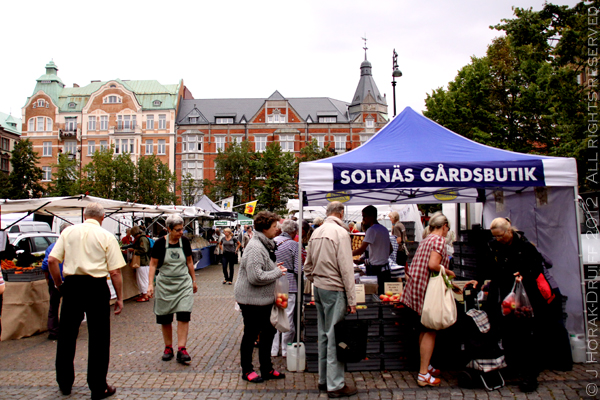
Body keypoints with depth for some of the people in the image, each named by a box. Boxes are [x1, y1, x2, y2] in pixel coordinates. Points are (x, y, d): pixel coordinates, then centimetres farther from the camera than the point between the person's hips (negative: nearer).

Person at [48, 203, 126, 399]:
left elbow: (52, 260, 0)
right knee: (98, 338, 6)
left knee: (67, 336, 17)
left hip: (71, 285, 3)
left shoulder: (68, 231, 6)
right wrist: (119, 298, 2)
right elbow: (115, 272, -6)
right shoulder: (107, 237, -2)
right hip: (96, 286, -3)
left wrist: (59, 284, 15)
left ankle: (64, 383, 31)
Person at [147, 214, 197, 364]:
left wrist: (194, 281, 16)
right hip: (164, 284, -1)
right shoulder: (160, 243, -7)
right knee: (165, 318, 7)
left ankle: (181, 349, -3)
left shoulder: (185, 241, -1)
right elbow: (153, 264, -1)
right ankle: (168, 348, 23)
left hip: (184, 283, 1)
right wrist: (150, 284, -10)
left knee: (184, 316, -8)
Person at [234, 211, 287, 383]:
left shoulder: (264, 244, 12)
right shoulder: (255, 248, -23)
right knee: (251, 334, 6)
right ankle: (247, 370, 23)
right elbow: (256, 277, -29)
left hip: (263, 299, 10)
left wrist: (274, 266, 6)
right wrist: (277, 272, -18)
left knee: (268, 332, 15)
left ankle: (266, 369, 29)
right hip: (252, 300, -10)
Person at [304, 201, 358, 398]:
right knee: (335, 336, 0)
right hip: (334, 290, -8)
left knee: (323, 335, 16)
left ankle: (323, 379, 26)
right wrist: (352, 300, -13)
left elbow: (308, 265, 14)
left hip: (318, 288, 8)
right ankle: (335, 385, 8)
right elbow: (346, 268, -16)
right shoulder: (340, 232, -14)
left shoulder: (316, 233, 9)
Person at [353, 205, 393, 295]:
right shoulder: (384, 229, 14)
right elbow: (390, 249, 21)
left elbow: (362, 250, -19)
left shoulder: (372, 230, -14)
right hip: (385, 268, 9)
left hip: (376, 269, -9)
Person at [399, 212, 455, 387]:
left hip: (414, 290, 9)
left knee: (424, 331, 18)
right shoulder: (439, 239, -9)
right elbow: (433, 265, -24)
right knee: (430, 332, -2)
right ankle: (424, 375, 2)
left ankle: (425, 366, 28)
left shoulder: (426, 239, 18)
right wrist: (448, 272, -5)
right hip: (426, 291, -9)